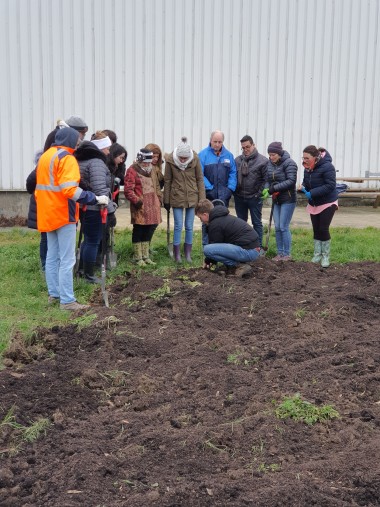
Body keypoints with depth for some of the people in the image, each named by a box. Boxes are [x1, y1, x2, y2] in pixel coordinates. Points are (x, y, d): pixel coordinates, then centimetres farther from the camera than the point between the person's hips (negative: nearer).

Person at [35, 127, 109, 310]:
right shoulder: (66, 158, -13)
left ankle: (54, 294, 21)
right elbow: (69, 189, -25)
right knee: (67, 259, -7)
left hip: (48, 213, 9)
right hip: (63, 214, -9)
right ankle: (67, 301, -6)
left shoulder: (45, 156, 16)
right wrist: (95, 199, -24)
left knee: (52, 257, 15)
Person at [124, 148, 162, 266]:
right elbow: (128, 190, -13)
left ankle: (146, 256, 22)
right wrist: (136, 200, -20)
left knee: (149, 230, 11)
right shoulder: (132, 171, -7)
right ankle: (138, 258, 10)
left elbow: (156, 186, 26)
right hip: (140, 207, -7)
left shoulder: (151, 171, 17)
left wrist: (159, 199, 15)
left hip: (152, 206, 7)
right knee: (138, 231, 1)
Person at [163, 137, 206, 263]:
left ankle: (188, 254, 17)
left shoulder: (195, 159, -9)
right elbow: (167, 181, -1)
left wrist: (202, 199, -2)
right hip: (177, 197, -1)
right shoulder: (170, 160, -10)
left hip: (192, 197, 1)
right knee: (178, 226, 0)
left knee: (189, 227, 7)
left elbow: (200, 179, -1)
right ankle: (177, 254, 9)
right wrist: (166, 201, 2)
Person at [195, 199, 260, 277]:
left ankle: (240, 266, -8)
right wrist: (209, 261, 31)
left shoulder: (215, 224, -11)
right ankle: (232, 267, 12)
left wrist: (208, 261, 17)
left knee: (207, 249, -16)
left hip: (249, 252, -10)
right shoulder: (224, 217, 20)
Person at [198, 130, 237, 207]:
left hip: (224, 195, 3)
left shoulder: (229, 155, 8)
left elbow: (233, 173, 9)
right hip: (208, 195, -3)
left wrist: (230, 188, -4)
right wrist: (209, 188, -13)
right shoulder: (203, 154, -3)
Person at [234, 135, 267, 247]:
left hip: (254, 197, -4)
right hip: (239, 197, 4)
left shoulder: (262, 160, -7)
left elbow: (266, 179, -8)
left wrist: (260, 193, -14)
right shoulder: (237, 160, 5)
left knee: (257, 223, 6)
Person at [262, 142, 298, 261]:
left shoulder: (289, 163, -12)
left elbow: (291, 181, -20)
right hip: (276, 200, 6)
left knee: (283, 227, -6)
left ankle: (287, 254, 4)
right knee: (277, 227, 7)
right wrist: (266, 189, -12)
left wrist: (274, 188, -23)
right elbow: (268, 179, 10)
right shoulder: (269, 163, 6)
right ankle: (280, 253, 16)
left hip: (288, 199, -6)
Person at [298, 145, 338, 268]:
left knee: (323, 229, -7)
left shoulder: (327, 166, -23)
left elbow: (330, 185, -27)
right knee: (316, 230, 8)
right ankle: (317, 255, 18)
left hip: (327, 203, -6)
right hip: (313, 204, 7)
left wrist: (312, 193, -29)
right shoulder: (307, 168, 0)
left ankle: (326, 256, 7)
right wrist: (303, 186, -12)